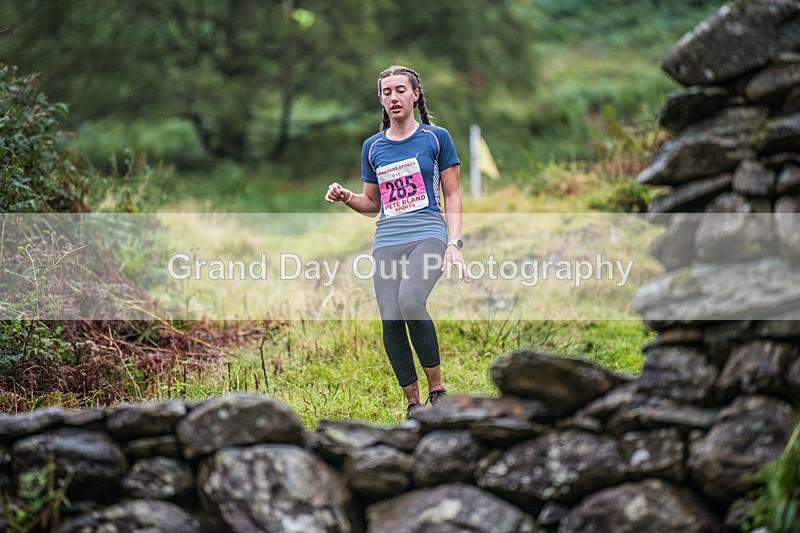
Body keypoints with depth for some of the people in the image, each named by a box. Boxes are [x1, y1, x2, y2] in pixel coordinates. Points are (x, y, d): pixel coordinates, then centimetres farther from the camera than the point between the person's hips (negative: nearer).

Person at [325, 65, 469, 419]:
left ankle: (436, 387, -15)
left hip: (428, 235, -4)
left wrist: (454, 244, -5)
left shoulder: (436, 138, 6)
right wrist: (346, 197, 2)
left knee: (410, 303, -29)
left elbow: (452, 196, 7)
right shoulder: (372, 147, 15)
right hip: (387, 241, 4)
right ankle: (413, 403, 2)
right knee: (391, 320, -11)